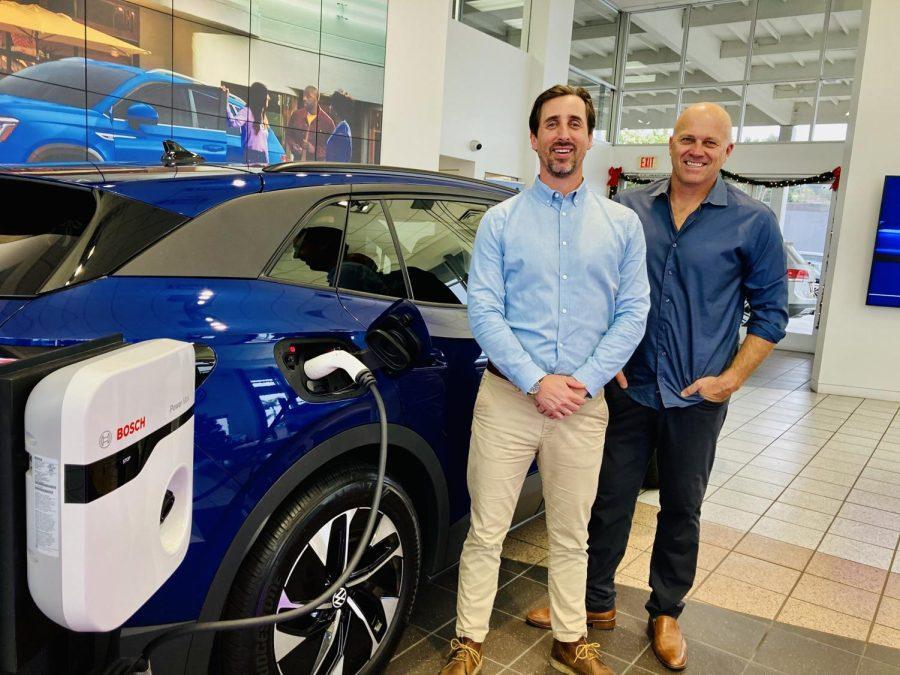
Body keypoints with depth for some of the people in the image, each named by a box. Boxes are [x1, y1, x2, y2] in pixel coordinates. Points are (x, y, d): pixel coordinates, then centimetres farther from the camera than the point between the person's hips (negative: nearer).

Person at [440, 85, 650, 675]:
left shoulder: (623, 224, 7)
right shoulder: (500, 221, 2)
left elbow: (633, 313, 2)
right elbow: (483, 311, -5)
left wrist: (583, 382, -10)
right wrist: (537, 382, -14)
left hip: (583, 403, 2)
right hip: (507, 397, -1)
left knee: (571, 534, 15)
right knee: (486, 531, 6)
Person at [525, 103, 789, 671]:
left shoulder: (754, 223, -3)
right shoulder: (629, 209, 1)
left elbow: (770, 311, 1)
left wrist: (731, 378, -8)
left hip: (697, 400, -1)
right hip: (629, 389, 1)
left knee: (682, 510, 14)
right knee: (611, 499, 10)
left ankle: (666, 614, 34)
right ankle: (597, 602, 30)